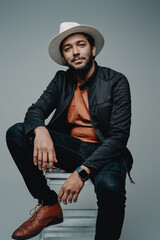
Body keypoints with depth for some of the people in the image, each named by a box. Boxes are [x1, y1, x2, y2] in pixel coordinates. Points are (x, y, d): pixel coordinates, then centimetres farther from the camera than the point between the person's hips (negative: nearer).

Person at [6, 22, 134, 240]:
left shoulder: (116, 82, -9)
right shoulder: (62, 80, 7)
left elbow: (119, 136, -16)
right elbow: (35, 110, 0)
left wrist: (82, 171, -28)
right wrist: (40, 130, -28)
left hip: (103, 152, -4)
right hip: (70, 146, 5)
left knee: (110, 187, -39)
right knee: (16, 133, -14)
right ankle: (49, 206, -6)